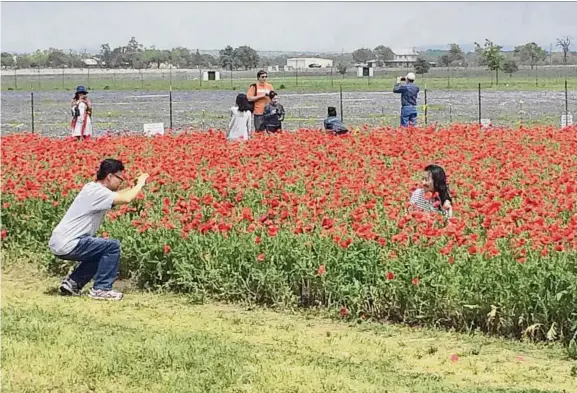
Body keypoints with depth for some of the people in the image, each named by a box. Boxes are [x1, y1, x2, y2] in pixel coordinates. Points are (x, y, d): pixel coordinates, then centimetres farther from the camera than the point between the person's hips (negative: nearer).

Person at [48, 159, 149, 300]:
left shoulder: (92, 187, 13)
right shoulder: (97, 192, -17)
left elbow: (118, 195, 26)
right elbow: (126, 199, -28)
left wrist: (136, 186, 13)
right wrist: (140, 184, -11)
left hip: (60, 243, 10)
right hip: (67, 245, -10)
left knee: (102, 251, 25)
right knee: (113, 246, -10)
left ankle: (72, 282, 19)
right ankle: (101, 289, -3)